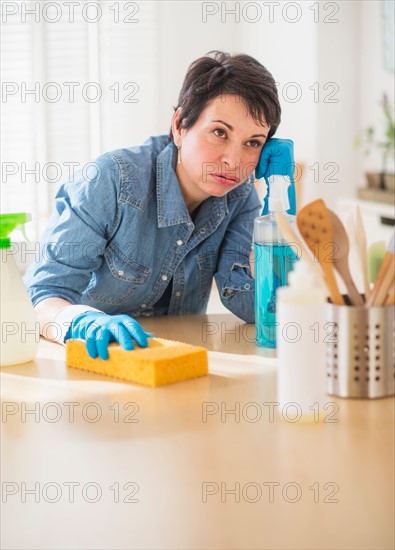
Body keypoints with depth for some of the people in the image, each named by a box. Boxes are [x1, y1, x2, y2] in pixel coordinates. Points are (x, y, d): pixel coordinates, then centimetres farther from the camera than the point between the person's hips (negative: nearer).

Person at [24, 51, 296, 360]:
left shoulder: (240, 195, -6)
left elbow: (258, 309, -13)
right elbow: (44, 294, -20)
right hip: (99, 357, 0)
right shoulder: (112, 182, -19)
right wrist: (86, 322, -42)